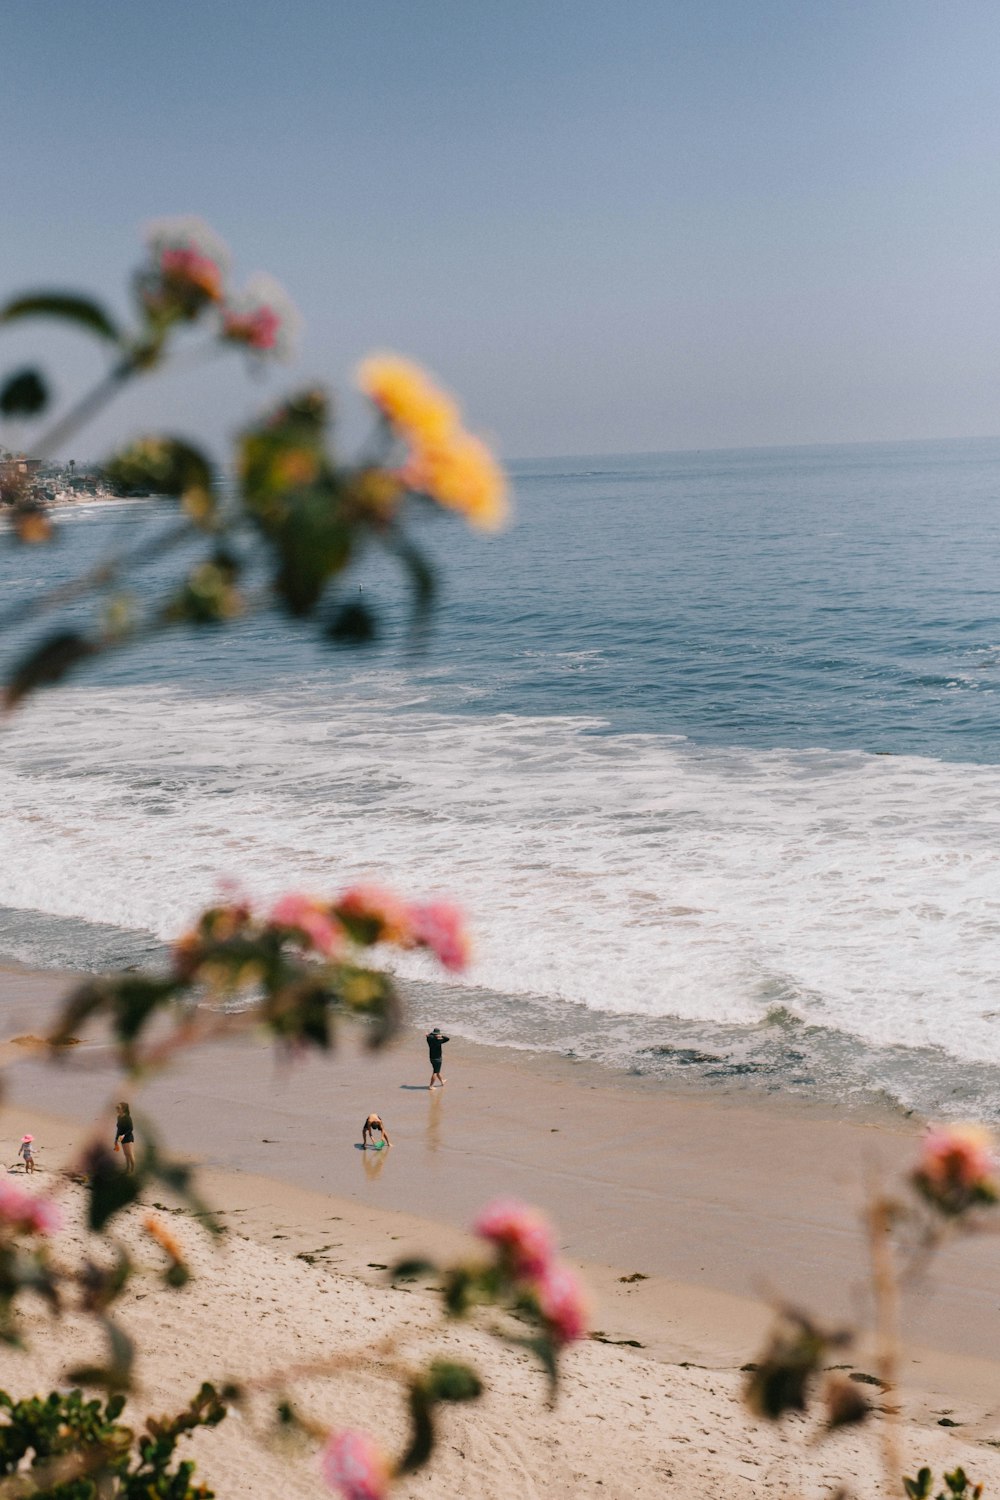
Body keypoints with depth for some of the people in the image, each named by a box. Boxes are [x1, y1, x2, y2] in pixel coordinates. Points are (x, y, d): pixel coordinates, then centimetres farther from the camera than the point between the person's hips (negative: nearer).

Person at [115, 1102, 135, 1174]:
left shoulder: (127, 1118, -17)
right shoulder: (119, 1117, 7)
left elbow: (131, 1129, -19)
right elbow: (119, 1129, 15)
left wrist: (124, 1135, -29)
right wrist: (116, 1139, 18)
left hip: (128, 1138, -8)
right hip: (123, 1139, 8)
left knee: (130, 1154, -4)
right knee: (126, 1154, 13)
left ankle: (133, 1170, 4)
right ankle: (127, 1169, 21)